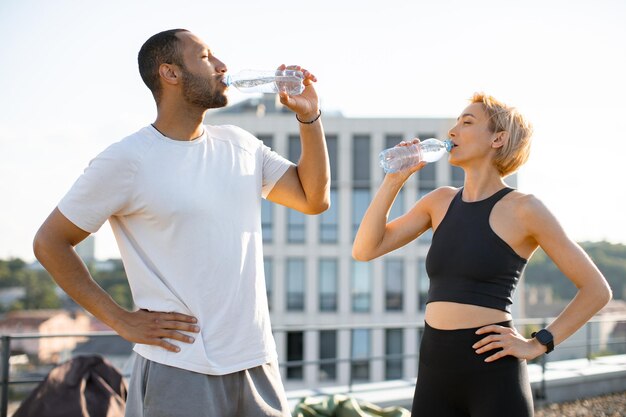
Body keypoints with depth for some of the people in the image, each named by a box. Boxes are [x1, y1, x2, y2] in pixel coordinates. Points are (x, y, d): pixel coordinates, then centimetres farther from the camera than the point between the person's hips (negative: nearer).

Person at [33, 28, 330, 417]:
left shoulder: (240, 145, 10)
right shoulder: (127, 160, -8)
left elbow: (313, 199, 12)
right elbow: (49, 242, -3)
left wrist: (309, 116, 2)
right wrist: (121, 320, -8)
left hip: (258, 363, 6)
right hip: (181, 372, -5)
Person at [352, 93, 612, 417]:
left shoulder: (523, 208, -4)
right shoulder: (440, 201, 13)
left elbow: (597, 289, -1)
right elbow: (365, 251, 7)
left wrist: (538, 345, -6)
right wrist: (395, 178, 2)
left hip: (493, 375, -6)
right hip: (435, 375, 6)